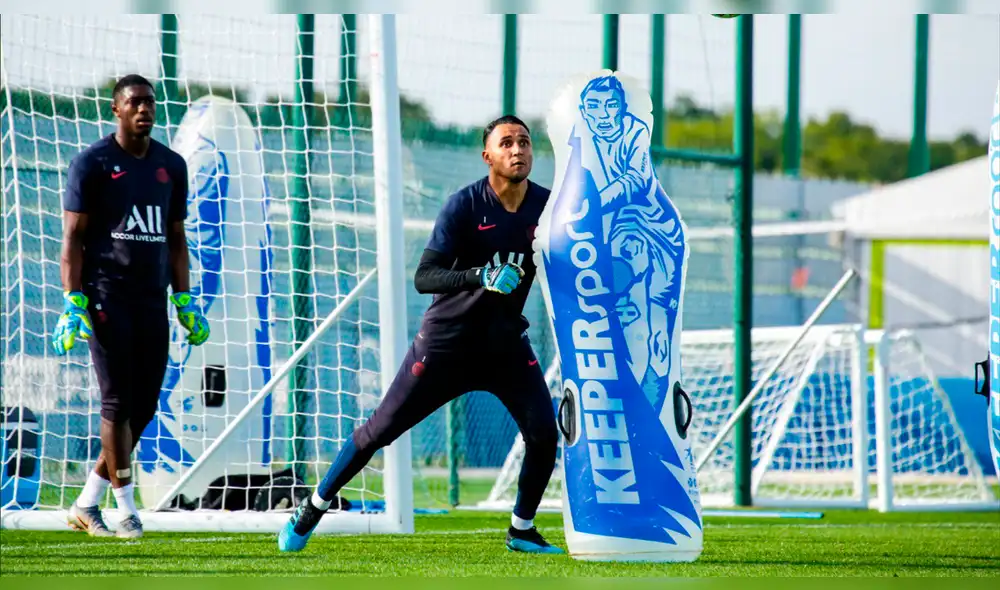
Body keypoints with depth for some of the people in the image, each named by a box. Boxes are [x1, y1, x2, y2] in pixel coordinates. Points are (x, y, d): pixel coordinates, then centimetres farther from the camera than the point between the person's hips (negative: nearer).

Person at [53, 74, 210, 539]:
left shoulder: (171, 166, 14)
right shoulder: (92, 163, -2)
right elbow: (72, 239, -4)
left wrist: (184, 301, 14)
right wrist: (73, 303, -12)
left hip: (152, 299, 5)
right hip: (106, 297, -5)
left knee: (144, 405, 3)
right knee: (118, 401, -9)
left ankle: (86, 505, 13)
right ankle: (126, 507, -3)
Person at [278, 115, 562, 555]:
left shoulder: (546, 206, -4)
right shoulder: (464, 205, -16)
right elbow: (423, 278, -23)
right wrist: (480, 276, -37)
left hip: (505, 340, 3)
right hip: (447, 337, -3)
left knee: (544, 431, -10)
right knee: (381, 429, -1)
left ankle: (522, 530, 10)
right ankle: (312, 510, 15)